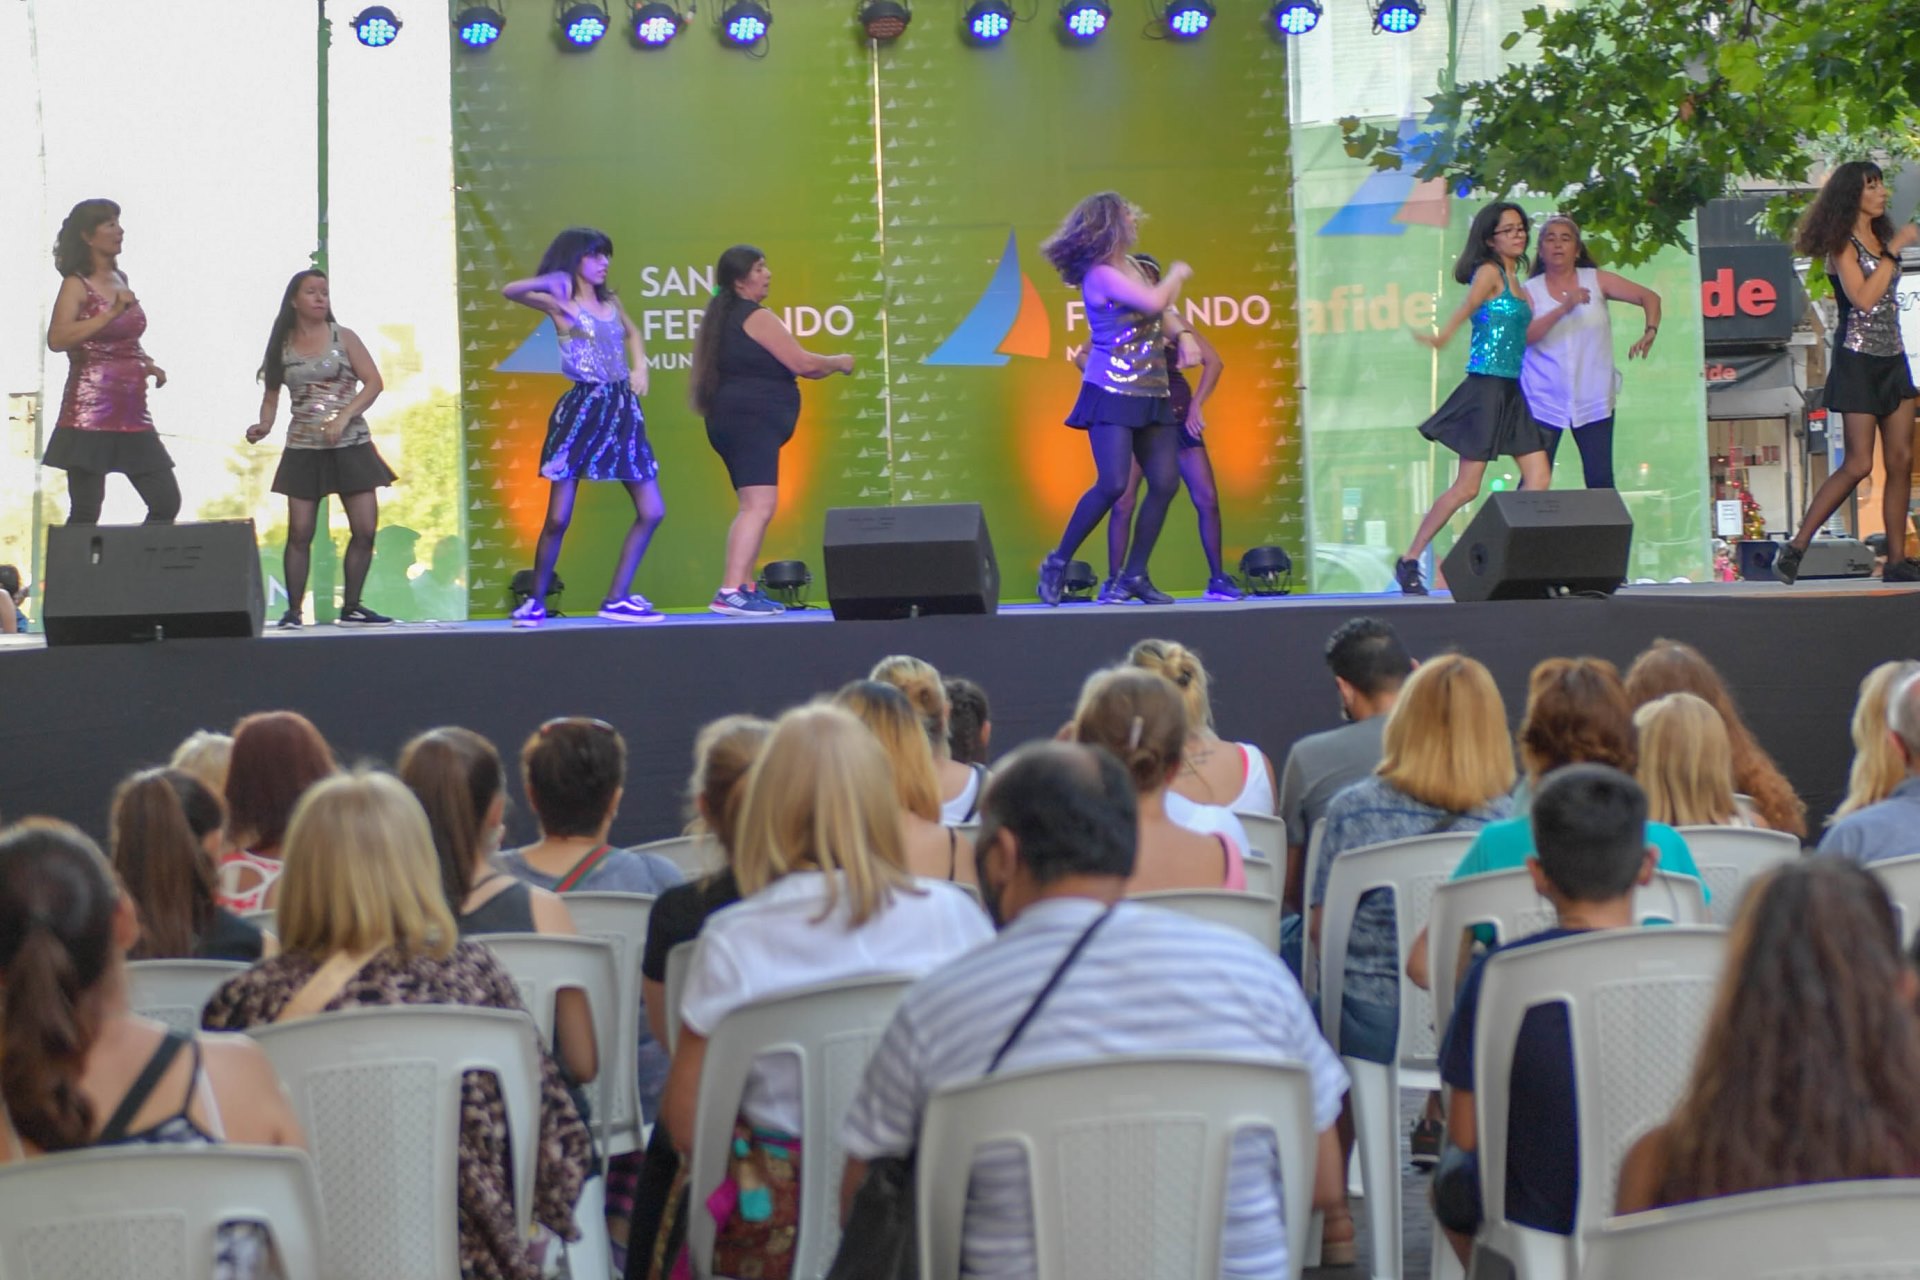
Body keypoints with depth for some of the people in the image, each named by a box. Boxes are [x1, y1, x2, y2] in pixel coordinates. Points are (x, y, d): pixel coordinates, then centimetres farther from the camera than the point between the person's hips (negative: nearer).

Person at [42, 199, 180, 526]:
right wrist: (112, 312, -21)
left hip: (131, 413, 7)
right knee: (85, 512, -6)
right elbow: (57, 339, -22)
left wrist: (147, 364, 13)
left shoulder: (120, 280, 15)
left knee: (166, 502, 2)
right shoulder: (76, 285, -6)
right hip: (90, 413, -7)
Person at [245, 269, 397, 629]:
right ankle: (293, 611, 0)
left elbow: (374, 382, -4)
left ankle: (351, 608, 9)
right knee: (300, 532, -6)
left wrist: (343, 416, -16)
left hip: (352, 445, 0)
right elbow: (272, 396, 12)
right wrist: (264, 425, -8)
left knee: (365, 528, -3)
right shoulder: (282, 347, 5)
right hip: (303, 449, 0)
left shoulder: (343, 338, 2)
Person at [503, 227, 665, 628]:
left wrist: (639, 367, 15)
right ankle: (536, 603, 9)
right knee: (558, 519, -6)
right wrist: (549, 282, -38)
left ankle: (617, 599, 7)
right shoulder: (560, 303, -4)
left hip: (623, 410, 6)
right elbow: (510, 291, -21)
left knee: (651, 512, 0)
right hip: (581, 411, -6)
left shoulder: (611, 301, 13)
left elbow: (632, 333, 33)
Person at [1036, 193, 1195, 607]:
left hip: (1151, 393, 8)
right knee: (1113, 484, -16)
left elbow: (1162, 315, 19)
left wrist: (1183, 335, -1)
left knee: (1165, 483, 1)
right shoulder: (1100, 274, -12)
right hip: (1112, 392, -8)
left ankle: (1134, 575, 9)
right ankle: (1057, 564, -1)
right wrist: (1177, 275, -5)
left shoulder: (1131, 268, 15)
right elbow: (1153, 301, -23)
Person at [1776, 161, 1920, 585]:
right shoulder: (1842, 244, -8)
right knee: (1859, 465, -11)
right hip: (1858, 359, -8)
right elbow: (1862, 297, -22)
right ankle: (1796, 547, -4)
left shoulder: (1880, 237, 14)